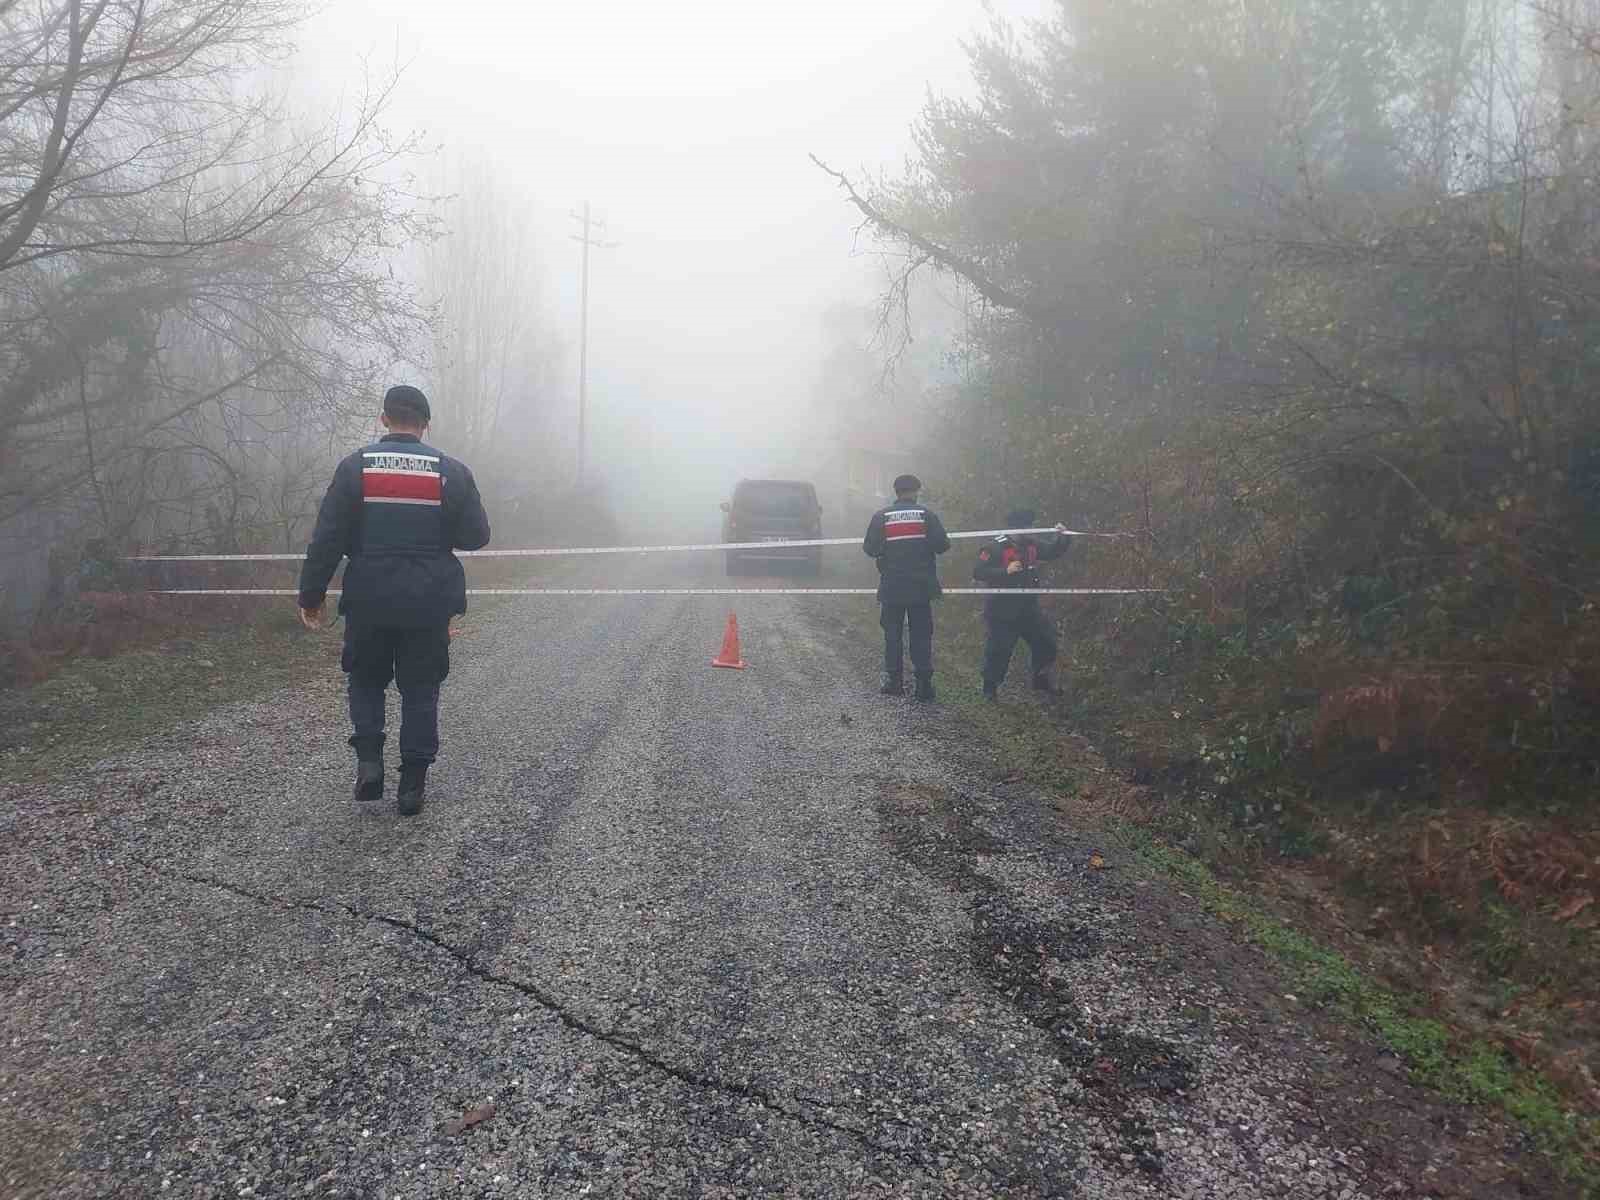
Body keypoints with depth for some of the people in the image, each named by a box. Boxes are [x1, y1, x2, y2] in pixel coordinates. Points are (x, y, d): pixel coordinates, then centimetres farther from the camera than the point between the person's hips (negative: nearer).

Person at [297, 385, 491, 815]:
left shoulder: (356, 467, -3)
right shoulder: (451, 471, -3)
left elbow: (327, 538, -4)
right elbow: (476, 535, 0)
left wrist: (311, 594, 3)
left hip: (369, 602, 0)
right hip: (429, 604, 0)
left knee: (366, 681, 20)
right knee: (420, 690, 9)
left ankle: (369, 760, 5)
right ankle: (412, 784, 9)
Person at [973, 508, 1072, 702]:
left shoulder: (1031, 544, 5)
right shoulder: (995, 547, -16)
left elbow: (1053, 552, 16)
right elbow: (978, 573, -22)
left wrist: (1062, 536, -3)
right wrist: (1006, 571, -29)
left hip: (1028, 608, 7)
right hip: (1002, 612, -7)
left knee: (1046, 642, 11)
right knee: (999, 650, -2)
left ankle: (1041, 681, 31)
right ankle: (990, 688, 17)